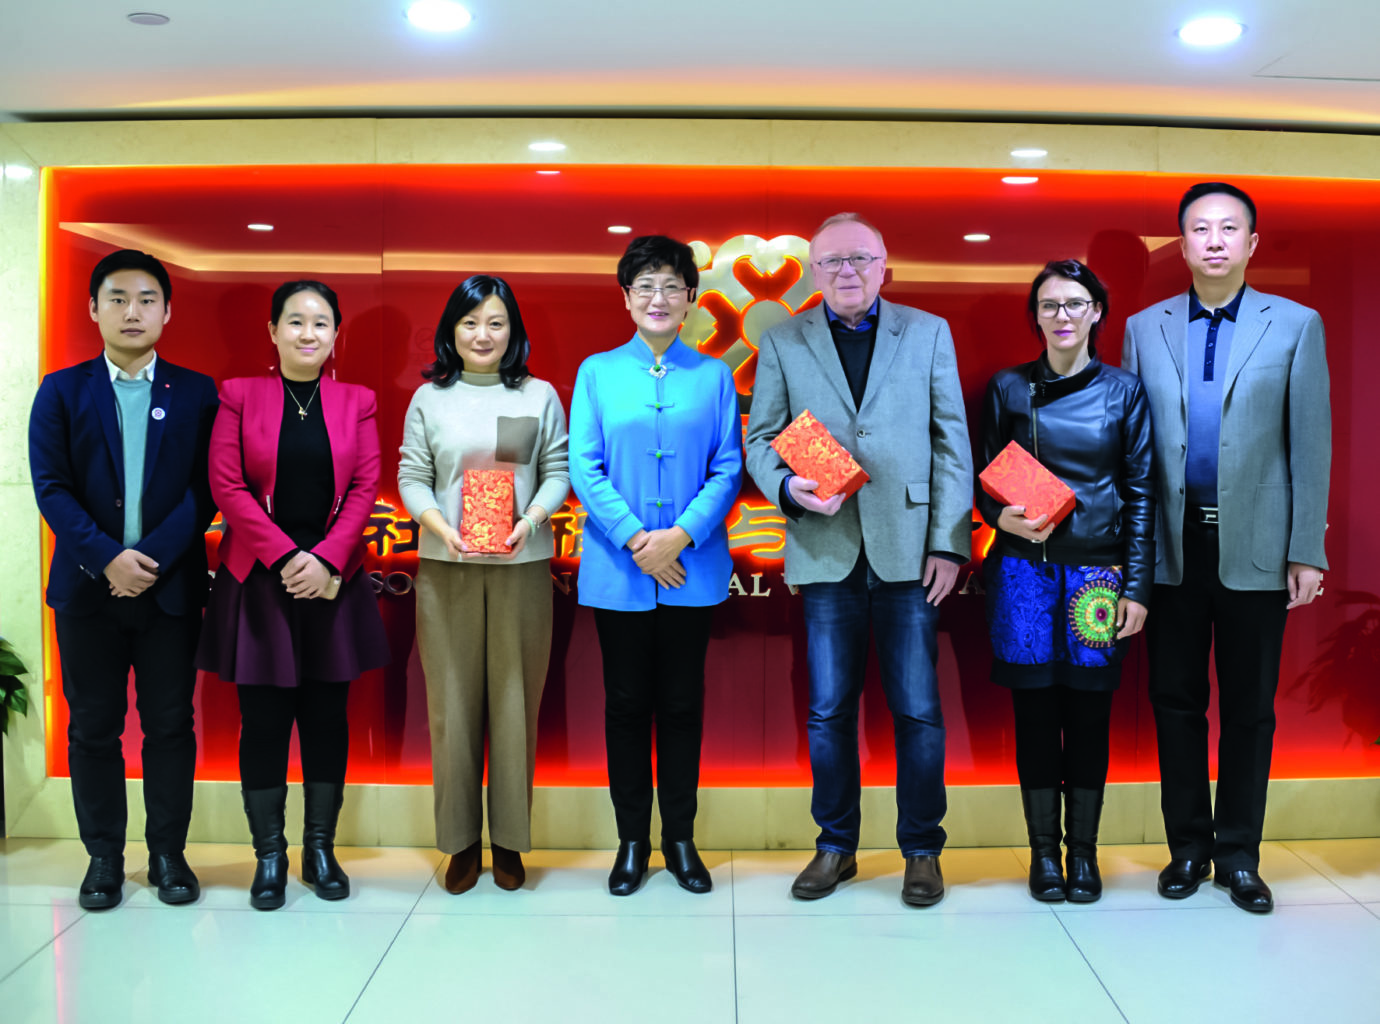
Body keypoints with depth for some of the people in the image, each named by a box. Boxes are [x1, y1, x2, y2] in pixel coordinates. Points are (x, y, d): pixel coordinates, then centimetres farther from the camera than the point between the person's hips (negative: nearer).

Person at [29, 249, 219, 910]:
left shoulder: (196, 393, 5)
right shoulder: (61, 391, 6)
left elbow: (204, 489, -2)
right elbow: (51, 487, -2)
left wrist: (153, 558, -14)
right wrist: (107, 558, -14)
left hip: (171, 585, 0)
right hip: (88, 585, 1)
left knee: (170, 724, 5)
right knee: (93, 726, 7)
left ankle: (168, 852, 18)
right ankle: (103, 855, 20)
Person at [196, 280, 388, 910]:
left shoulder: (356, 402, 8)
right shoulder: (239, 396, 4)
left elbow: (365, 488, 1)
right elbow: (226, 485, -4)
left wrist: (326, 559, -12)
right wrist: (286, 557, -13)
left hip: (333, 582, 1)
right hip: (258, 582, -1)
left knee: (327, 717, 6)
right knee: (263, 721, 2)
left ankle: (321, 849, 19)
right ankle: (268, 855, 15)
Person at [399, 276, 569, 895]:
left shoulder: (539, 396, 8)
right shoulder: (429, 398, 9)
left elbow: (558, 471, 5)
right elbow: (412, 477, 5)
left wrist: (529, 521, -13)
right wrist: (442, 529, -12)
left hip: (521, 566, 0)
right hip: (446, 568, 0)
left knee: (516, 699, 3)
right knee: (452, 701, 3)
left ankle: (509, 840, 15)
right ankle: (461, 840, 16)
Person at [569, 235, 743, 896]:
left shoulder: (714, 376, 6)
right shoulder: (597, 372, 5)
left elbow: (728, 469, 1)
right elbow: (583, 467, -3)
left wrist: (681, 534, -14)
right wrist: (635, 538, -14)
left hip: (692, 569, 1)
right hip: (618, 570, 0)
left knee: (682, 703, 8)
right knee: (626, 702, 8)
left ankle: (680, 839, 22)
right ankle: (632, 841, 21)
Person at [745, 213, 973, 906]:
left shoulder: (928, 333, 8)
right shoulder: (782, 343, 9)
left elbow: (952, 443, 5)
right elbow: (760, 439, 9)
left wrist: (949, 542, -3)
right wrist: (789, 487, -13)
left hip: (908, 549, -1)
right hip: (825, 550, 1)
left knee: (917, 710, 2)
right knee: (829, 712, 7)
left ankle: (921, 850, 19)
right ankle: (835, 847, 22)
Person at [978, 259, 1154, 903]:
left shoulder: (1124, 391, 6)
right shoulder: (1009, 388, 6)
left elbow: (1141, 494, 5)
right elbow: (986, 481, 11)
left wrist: (1137, 587, 0)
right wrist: (1002, 517, -12)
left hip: (1097, 572, 0)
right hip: (1025, 568, 0)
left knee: (1089, 710, 3)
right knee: (1035, 707, 3)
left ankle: (1083, 851, 17)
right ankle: (1043, 851, 16)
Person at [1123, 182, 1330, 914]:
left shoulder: (1295, 325, 3)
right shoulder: (1144, 328, 7)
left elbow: (1310, 443, 0)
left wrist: (1307, 551, -4)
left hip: (1254, 546, -1)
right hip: (1172, 544, 1)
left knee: (1250, 707, 7)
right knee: (1176, 700, 8)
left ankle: (1239, 854, 20)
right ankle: (1188, 846, 22)